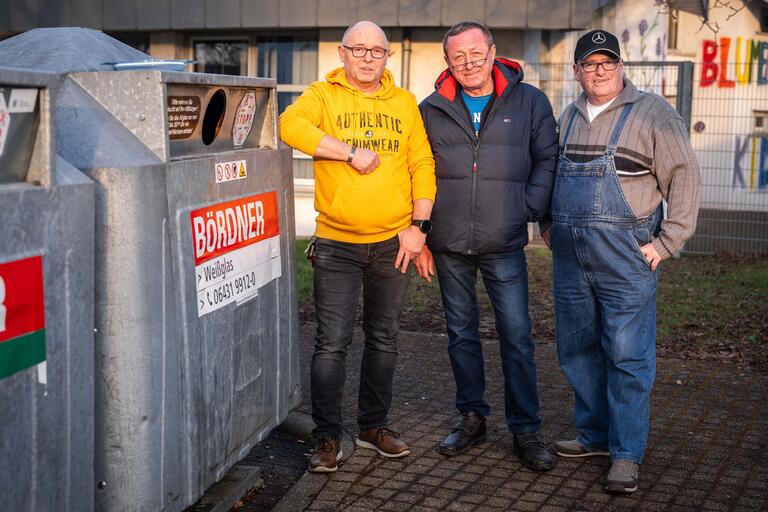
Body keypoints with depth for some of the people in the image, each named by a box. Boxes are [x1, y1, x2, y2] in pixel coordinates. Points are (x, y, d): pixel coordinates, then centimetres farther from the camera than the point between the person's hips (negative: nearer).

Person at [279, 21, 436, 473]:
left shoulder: (405, 103, 9)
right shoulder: (323, 95, 1)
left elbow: (423, 166, 6)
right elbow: (291, 125, -20)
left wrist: (418, 225, -3)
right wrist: (352, 152, -21)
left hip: (393, 242, 3)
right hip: (337, 244, -3)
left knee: (384, 339, 13)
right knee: (333, 343, -1)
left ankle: (374, 426, 28)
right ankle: (329, 437, 11)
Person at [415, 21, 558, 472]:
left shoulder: (529, 102, 2)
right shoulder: (432, 110, 6)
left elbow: (547, 159, 7)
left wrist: (531, 210, -6)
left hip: (504, 246, -2)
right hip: (449, 247, 2)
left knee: (517, 337, -1)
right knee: (462, 334, 12)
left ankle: (526, 430, 11)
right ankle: (472, 418, 26)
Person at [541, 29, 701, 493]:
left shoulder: (652, 113, -4)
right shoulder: (569, 117, 15)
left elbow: (684, 178, -7)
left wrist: (666, 243, -11)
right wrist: (549, 224, 16)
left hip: (625, 257, -6)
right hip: (570, 258, 6)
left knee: (628, 357, -4)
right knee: (577, 349, 13)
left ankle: (626, 454, 4)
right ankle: (595, 434, 28)